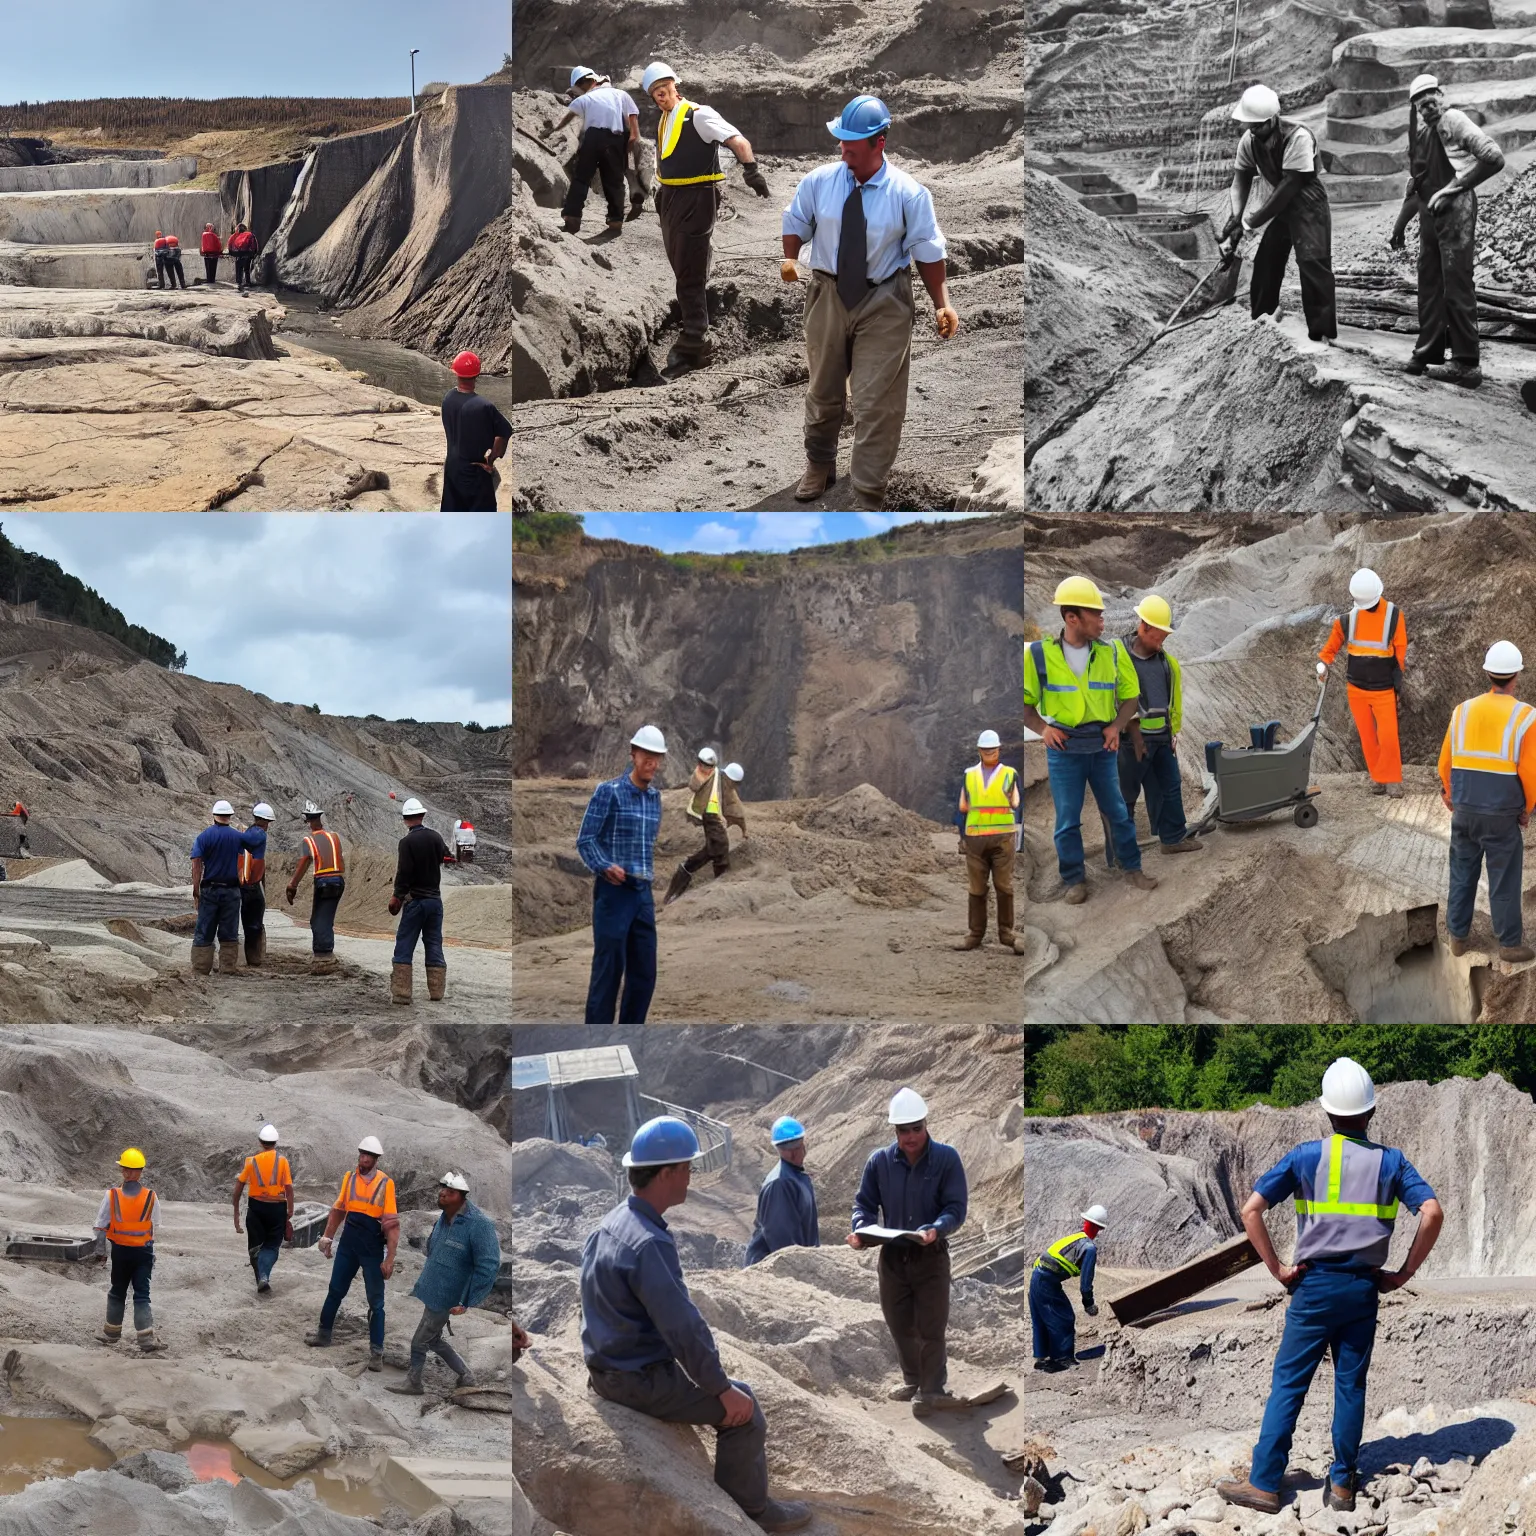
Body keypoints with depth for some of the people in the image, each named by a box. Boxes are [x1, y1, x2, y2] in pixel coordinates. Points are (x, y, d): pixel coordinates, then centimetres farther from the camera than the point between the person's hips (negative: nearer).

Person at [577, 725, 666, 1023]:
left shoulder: (655, 796, 13)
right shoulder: (609, 791, -7)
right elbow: (585, 839, -9)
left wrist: (648, 875, 14)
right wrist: (605, 867, -23)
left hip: (643, 893, 6)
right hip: (614, 891, -6)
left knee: (644, 972, 7)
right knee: (608, 970, -6)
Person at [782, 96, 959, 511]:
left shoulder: (908, 193, -15)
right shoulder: (819, 181, -8)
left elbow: (928, 251, -8)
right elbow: (796, 222, 7)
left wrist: (942, 303, -15)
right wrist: (789, 258, -13)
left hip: (884, 304, -3)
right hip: (828, 294, 3)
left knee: (876, 405, -3)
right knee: (823, 389, 21)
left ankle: (869, 500, 7)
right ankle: (819, 466, 46)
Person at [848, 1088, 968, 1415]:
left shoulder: (946, 1158, -9)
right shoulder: (879, 1161, -1)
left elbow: (955, 1209, -11)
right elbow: (864, 1203, 5)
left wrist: (935, 1230, -31)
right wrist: (861, 1230, -16)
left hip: (931, 1255, -3)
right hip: (892, 1256, 3)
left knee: (931, 1327, -1)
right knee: (900, 1326, 13)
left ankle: (932, 1391, 5)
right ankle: (913, 1381, 30)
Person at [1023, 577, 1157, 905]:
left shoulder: (1112, 652, -1)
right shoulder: (1038, 654, -8)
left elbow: (1130, 695, 11)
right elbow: (1024, 701, 2)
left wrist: (1117, 726, -5)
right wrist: (1042, 727, -13)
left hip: (1102, 746, 2)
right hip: (1064, 749, -2)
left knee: (1118, 812, 11)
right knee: (1067, 819, 5)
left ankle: (1132, 868, 25)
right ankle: (1074, 879, 17)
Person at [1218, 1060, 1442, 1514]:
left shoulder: (1305, 1156, -1)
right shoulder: (1390, 1161, 2)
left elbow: (1251, 1210, -6)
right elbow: (1432, 1213, -9)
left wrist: (1277, 1268, 0)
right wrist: (1404, 1273, -1)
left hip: (1315, 1284, -1)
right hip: (1364, 1288, 2)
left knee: (1288, 1382, 1)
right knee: (1350, 1385, 9)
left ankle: (1263, 1483, 0)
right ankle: (1342, 1484, 12)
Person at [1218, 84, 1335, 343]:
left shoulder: (1298, 137, -29)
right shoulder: (1249, 140, -9)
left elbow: (1290, 185, -28)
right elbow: (1241, 177, 0)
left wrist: (1255, 219, -22)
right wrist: (1237, 217, -15)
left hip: (1307, 206, -7)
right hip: (1276, 207, 7)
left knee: (1313, 265, -16)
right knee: (1265, 264, 11)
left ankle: (1322, 334, -16)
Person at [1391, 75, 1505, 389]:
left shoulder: (1454, 121, -8)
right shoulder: (1422, 133, 17)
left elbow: (1494, 158, -16)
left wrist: (1453, 188, -13)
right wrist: (1400, 224, 22)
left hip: (1455, 210, -9)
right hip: (1429, 214, 9)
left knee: (1457, 286, -9)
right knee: (1429, 284, 12)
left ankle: (1467, 365, -8)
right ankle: (1428, 353, 21)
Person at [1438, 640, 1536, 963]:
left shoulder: (1462, 711, 1)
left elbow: (1445, 763, 7)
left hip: (1464, 811, 4)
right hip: (1502, 815, -4)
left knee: (1462, 875, 16)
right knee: (1504, 881, 6)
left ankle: (1458, 937, 24)